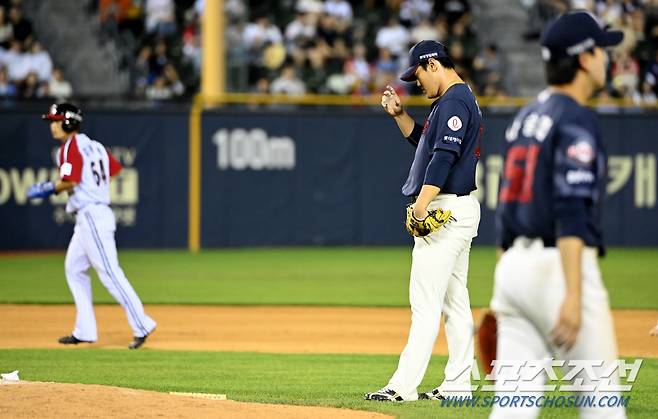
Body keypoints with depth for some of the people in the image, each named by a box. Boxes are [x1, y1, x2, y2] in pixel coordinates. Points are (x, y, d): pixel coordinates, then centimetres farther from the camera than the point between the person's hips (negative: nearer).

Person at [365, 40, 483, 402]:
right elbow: (425, 141, 31)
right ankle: (457, 385, 12)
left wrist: (422, 204, -28)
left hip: (446, 209, -11)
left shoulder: (454, 101, -14)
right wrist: (398, 114, 19)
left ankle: (404, 386, -17)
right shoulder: (458, 100, 19)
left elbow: (445, 154, -24)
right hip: (458, 210, 11)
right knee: (454, 301, 11)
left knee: (425, 302, -13)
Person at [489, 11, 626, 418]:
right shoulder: (576, 119, -10)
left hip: (513, 264, 8)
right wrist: (573, 295, -24)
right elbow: (570, 212, -20)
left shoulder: (525, 117, 16)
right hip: (558, 267, -8)